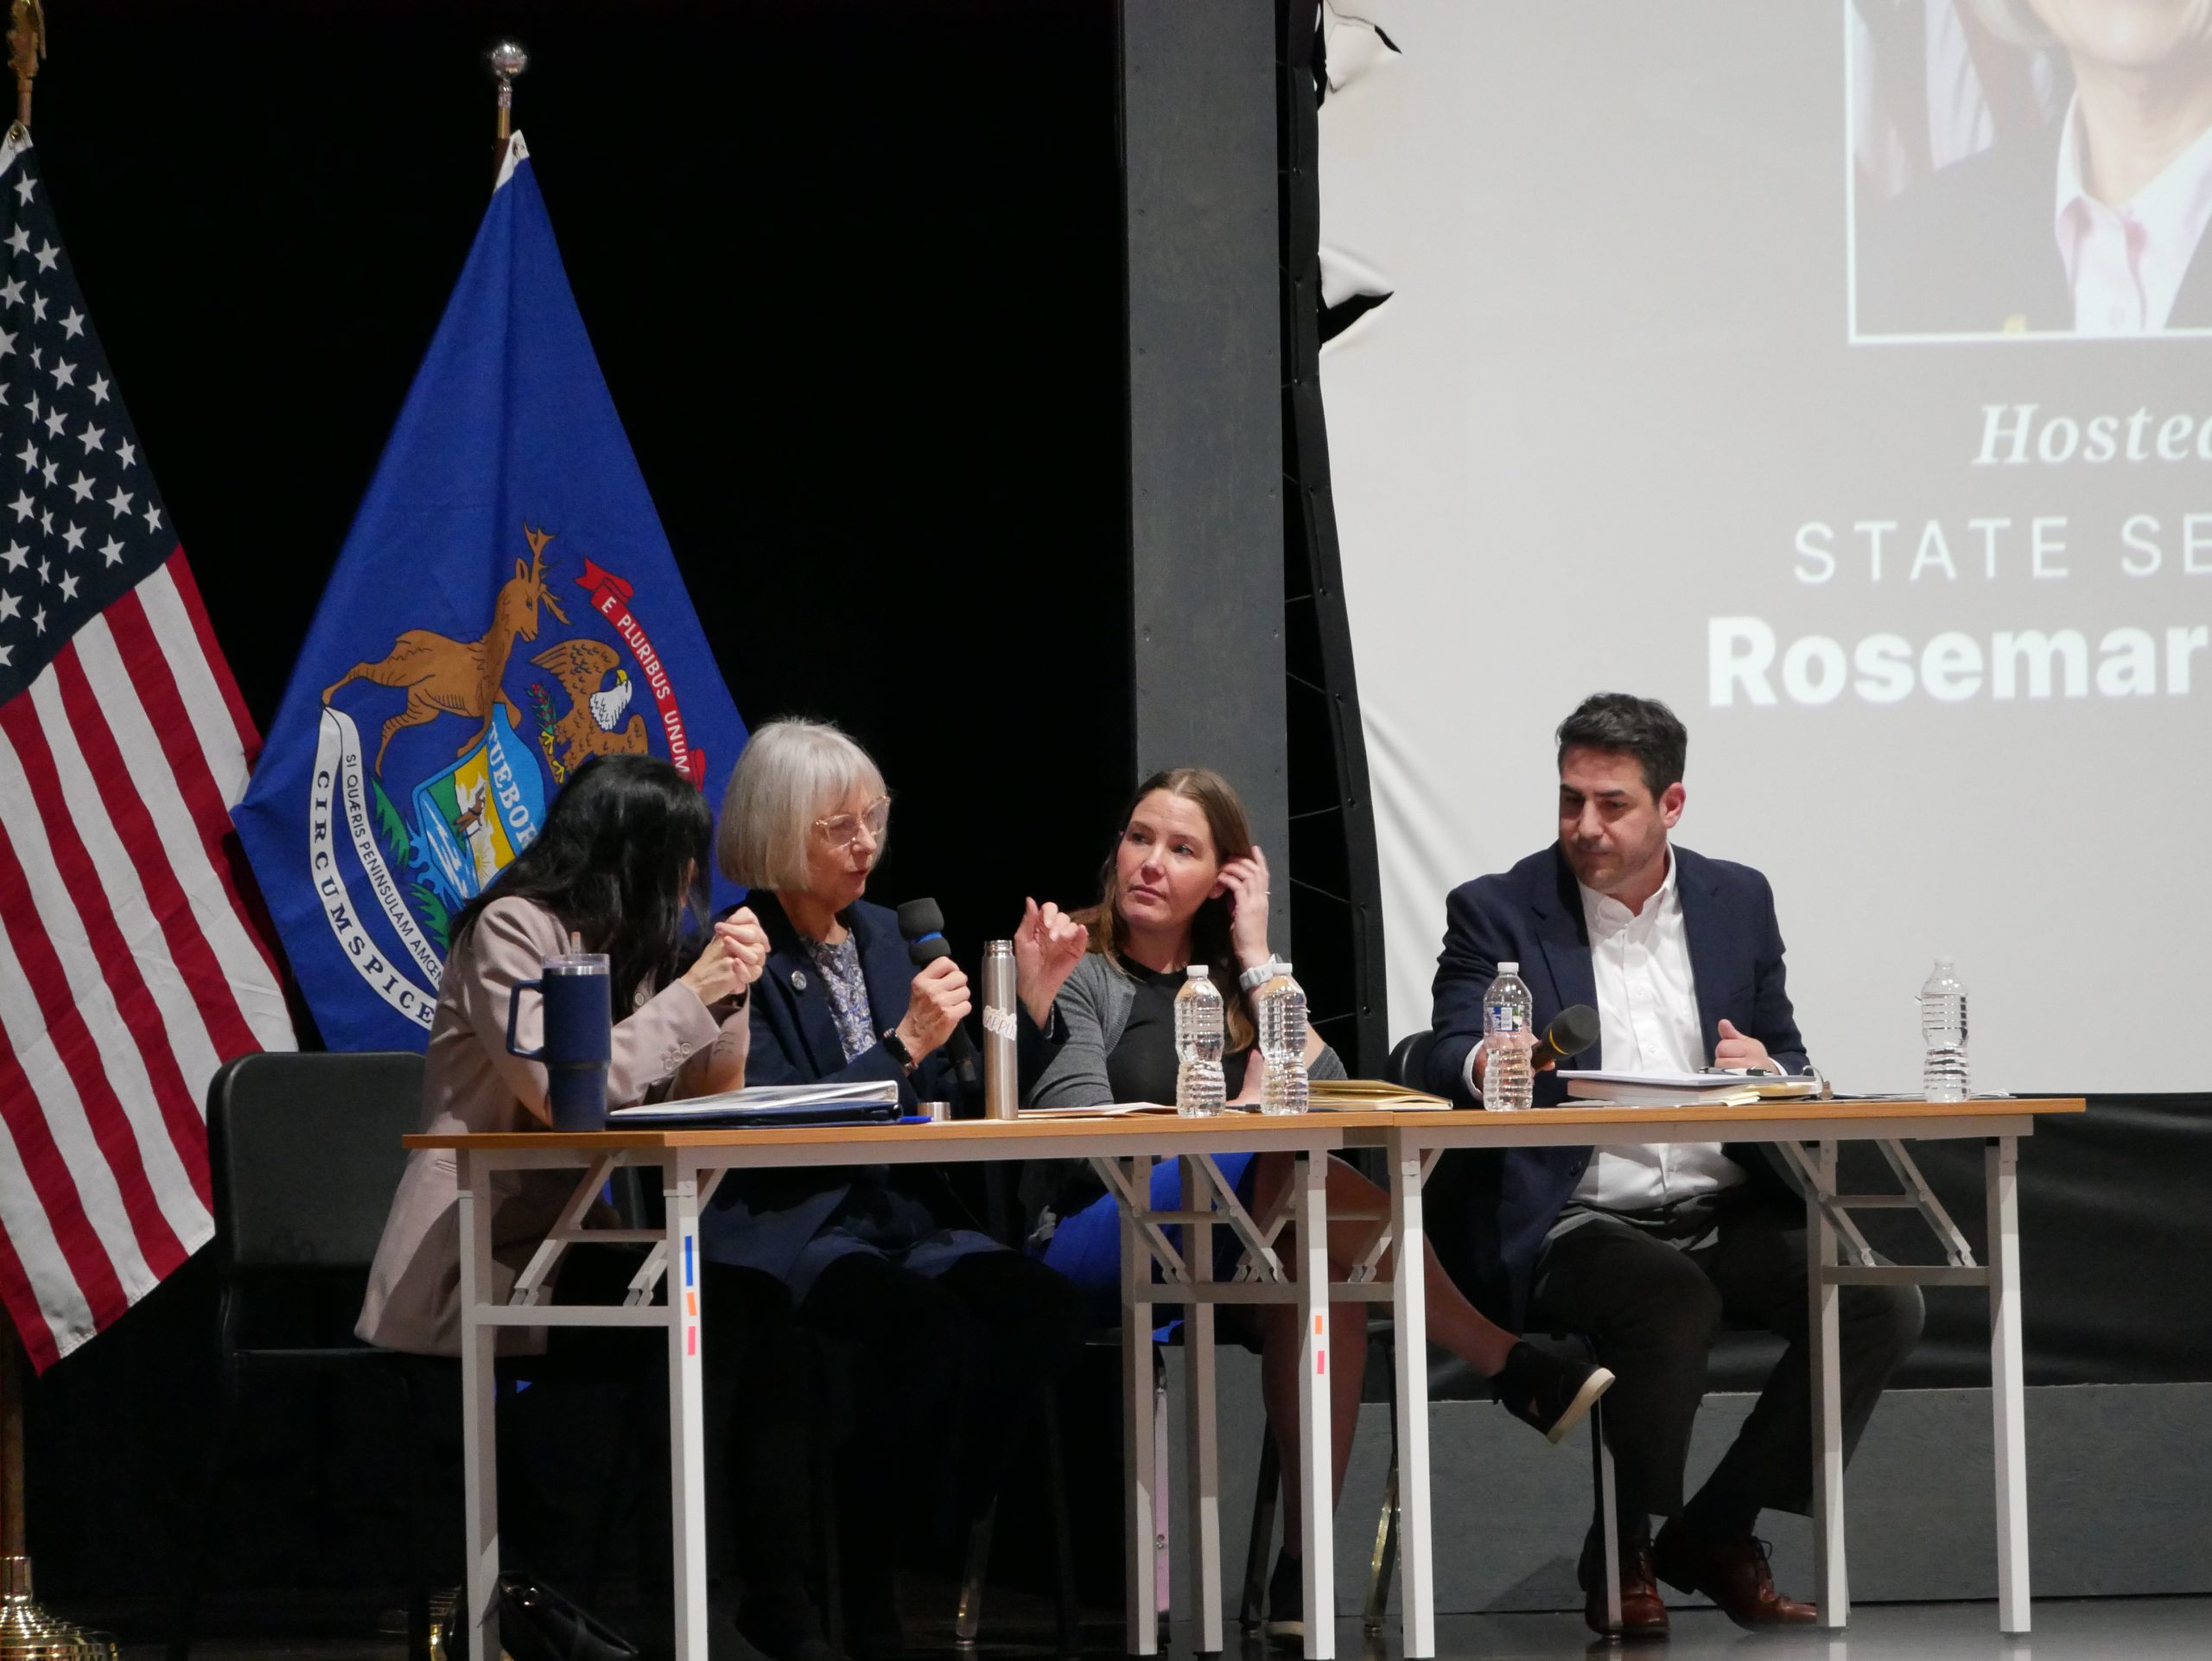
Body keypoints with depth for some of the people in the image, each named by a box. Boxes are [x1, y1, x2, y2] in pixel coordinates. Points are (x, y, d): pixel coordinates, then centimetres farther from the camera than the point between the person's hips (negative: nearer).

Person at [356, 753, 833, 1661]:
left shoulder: (624, 946, 14)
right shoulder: (513, 931, -10)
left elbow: (707, 1091, 13)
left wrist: (730, 989, -2)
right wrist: (692, 994, -16)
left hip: (564, 1241, 7)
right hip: (474, 1258, -7)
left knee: (762, 1308, -18)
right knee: (700, 1309, -28)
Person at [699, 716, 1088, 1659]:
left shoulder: (879, 935, 19)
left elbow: (959, 1108, 18)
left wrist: (1032, 1002, 5)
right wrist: (903, 1046, -17)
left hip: (899, 1218, 7)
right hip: (788, 1234, -7)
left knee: (1040, 1307, -23)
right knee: (936, 1326, -33)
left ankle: (940, 1551, -11)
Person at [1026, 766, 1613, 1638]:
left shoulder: (1225, 981, 23)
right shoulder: (1078, 972, 6)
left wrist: (1257, 961, 5)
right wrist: (1236, 1118, -12)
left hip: (1212, 1255, 5)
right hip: (1084, 1252, -5)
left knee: (1320, 1265, -34)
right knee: (1285, 1167, -34)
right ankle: (1515, 1369, -35)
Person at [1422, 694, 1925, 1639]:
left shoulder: (1738, 902, 14)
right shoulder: (1497, 912, 4)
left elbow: (1787, 1066, 17)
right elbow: (1451, 1063, -7)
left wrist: (1766, 1070, -8)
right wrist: (1485, 1067, -33)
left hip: (1728, 1216, 4)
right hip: (1578, 1225, -4)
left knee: (1882, 1302, -19)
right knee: (1675, 1303, -35)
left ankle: (1714, 1533, -3)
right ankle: (1623, 1554, -10)